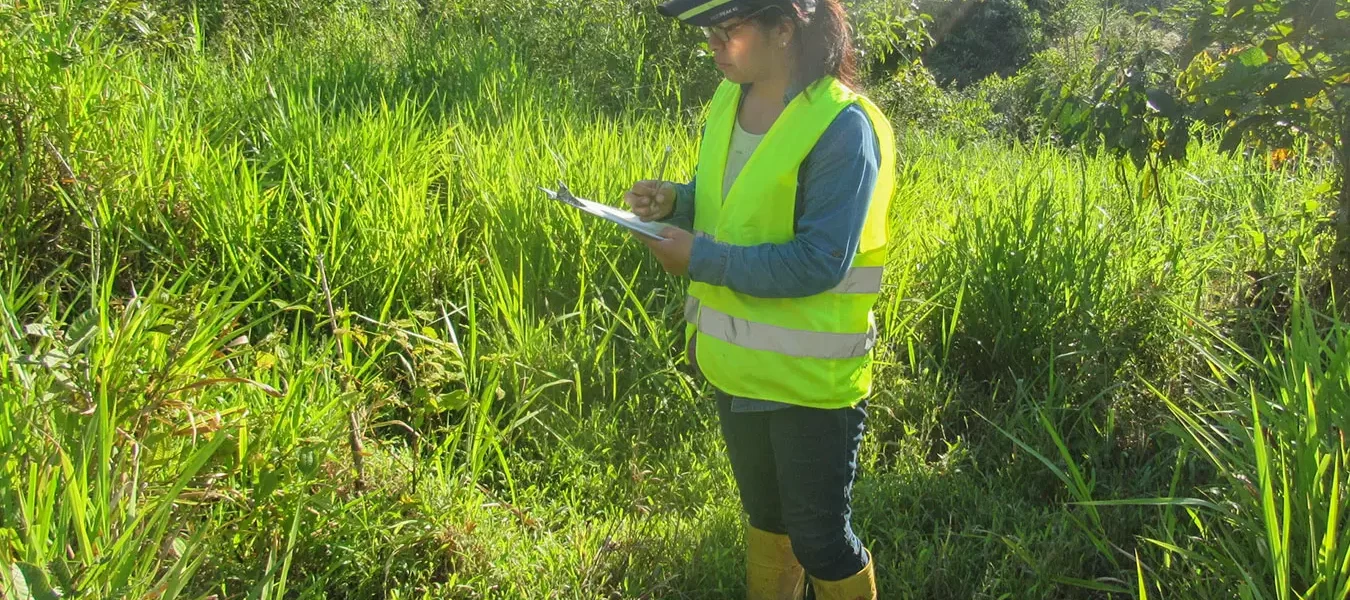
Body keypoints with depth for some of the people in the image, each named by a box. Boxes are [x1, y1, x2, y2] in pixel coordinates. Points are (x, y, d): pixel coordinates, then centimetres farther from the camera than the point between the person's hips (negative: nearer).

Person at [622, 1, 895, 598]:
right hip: (737, 364, 7)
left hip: (810, 378, -7)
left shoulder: (841, 128, -23)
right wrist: (676, 201, -8)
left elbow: (818, 263, -26)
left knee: (818, 539, 10)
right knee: (765, 515, 26)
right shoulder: (729, 99, 1)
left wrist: (700, 258, -24)